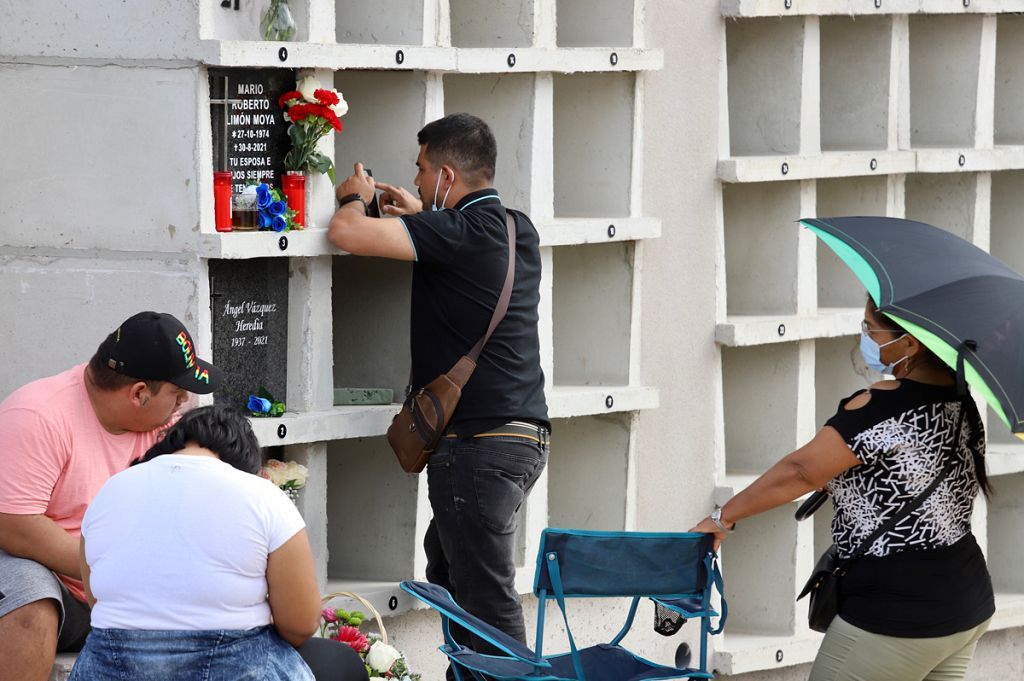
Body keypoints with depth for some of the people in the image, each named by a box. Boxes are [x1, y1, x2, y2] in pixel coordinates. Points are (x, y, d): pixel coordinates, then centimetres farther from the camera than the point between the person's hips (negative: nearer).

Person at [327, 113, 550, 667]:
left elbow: (346, 233, -18)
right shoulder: (518, 230, 12)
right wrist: (421, 214, 30)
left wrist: (357, 198, 4)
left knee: (486, 599, -7)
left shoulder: (460, 232, -15)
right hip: (525, 435, 10)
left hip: (479, 443, -10)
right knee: (446, 572, 23)